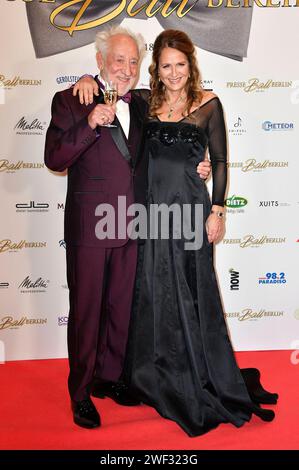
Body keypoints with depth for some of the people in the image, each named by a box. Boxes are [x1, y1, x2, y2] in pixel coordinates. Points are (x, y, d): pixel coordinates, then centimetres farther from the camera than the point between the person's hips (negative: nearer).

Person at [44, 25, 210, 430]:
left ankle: (109, 377, 36)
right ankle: (80, 393, 23)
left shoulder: (140, 105, 13)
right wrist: (89, 124, -26)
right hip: (88, 226, -5)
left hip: (130, 228, 6)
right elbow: (54, 159, -13)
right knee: (85, 311, 5)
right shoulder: (71, 101, -5)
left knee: (121, 308, 16)